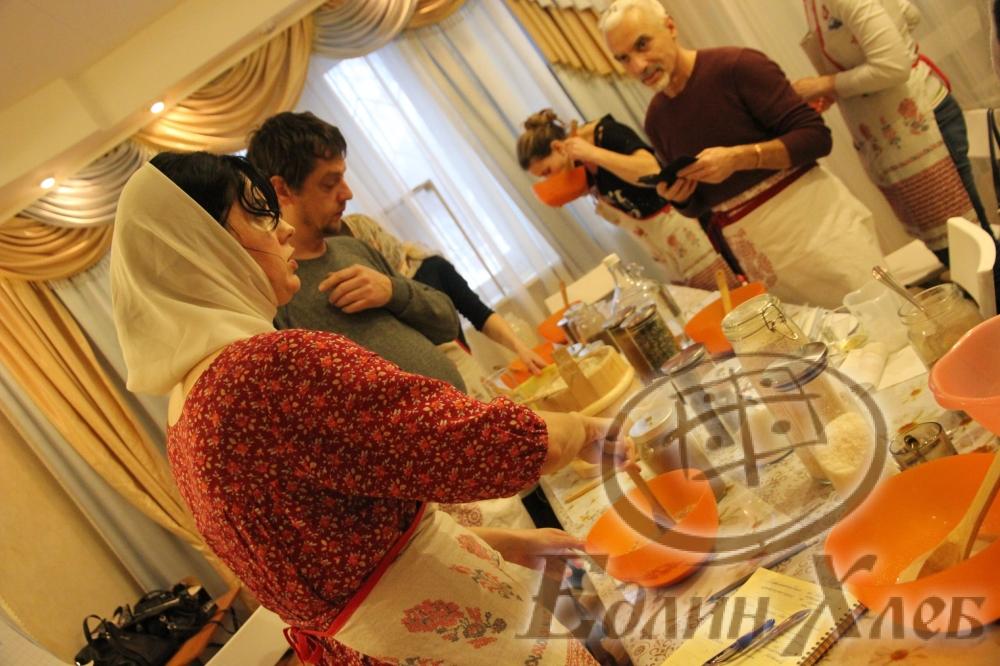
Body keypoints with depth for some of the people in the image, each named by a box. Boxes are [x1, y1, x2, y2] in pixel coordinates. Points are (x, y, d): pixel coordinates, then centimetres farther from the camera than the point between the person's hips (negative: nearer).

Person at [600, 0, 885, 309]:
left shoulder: (737, 66, -11)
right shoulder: (656, 119, 7)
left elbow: (816, 136, -14)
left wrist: (738, 157, -24)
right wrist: (679, 197, -5)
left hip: (812, 214, -4)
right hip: (749, 246, 5)